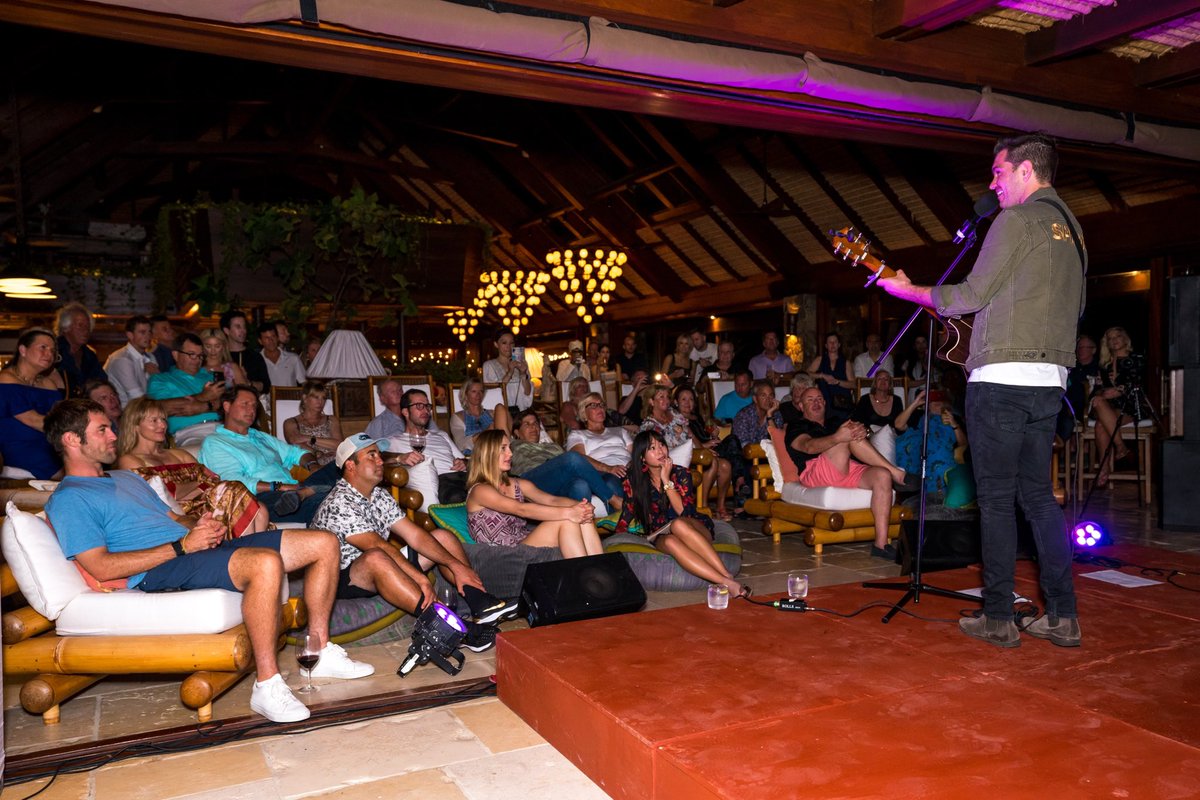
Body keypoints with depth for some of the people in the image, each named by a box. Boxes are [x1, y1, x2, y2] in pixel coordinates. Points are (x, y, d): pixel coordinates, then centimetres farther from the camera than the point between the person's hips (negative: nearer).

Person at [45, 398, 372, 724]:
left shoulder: (127, 478, 29)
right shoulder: (68, 499, 0)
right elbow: (102, 567, -13)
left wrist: (201, 525, 4)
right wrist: (182, 545, -16)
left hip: (199, 547, 9)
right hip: (160, 572, -9)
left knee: (324, 544, -1)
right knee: (266, 562, -39)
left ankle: (321, 653, 8)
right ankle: (267, 686, -30)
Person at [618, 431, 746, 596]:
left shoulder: (681, 474, -3)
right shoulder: (633, 481, 1)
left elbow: (684, 512, -15)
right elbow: (627, 514, 6)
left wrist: (666, 481, -18)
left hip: (695, 530, 0)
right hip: (660, 536, 1)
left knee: (678, 524, -38)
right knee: (671, 542, -38)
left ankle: (728, 576, -44)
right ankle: (727, 583, -47)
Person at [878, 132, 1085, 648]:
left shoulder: (1017, 220, -8)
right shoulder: (1071, 227, 19)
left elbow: (972, 294, -9)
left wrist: (908, 290, 2)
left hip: (1002, 378, -8)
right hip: (1051, 380, 8)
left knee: (996, 499, -2)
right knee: (1038, 495, 13)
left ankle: (998, 619, 5)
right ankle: (1062, 617, 15)